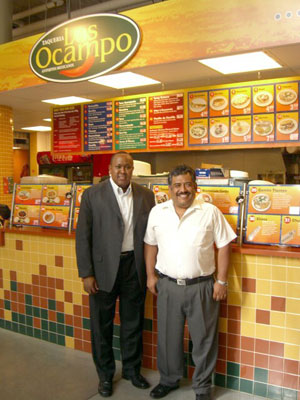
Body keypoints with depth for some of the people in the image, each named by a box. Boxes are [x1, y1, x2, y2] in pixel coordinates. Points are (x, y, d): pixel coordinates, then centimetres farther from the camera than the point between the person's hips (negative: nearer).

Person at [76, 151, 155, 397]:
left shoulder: (146, 195, 4)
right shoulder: (92, 195, -5)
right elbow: (83, 236, -6)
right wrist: (86, 273, -10)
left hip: (135, 267, 3)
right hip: (104, 268, -2)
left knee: (133, 322, 16)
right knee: (102, 324, 11)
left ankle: (132, 369, 38)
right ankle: (105, 375, 32)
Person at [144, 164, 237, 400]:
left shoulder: (210, 212, -5)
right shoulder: (157, 212, 3)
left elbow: (223, 246, -2)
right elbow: (151, 245, 10)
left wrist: (221, 281, -5)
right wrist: (150, 275, 7)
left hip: (201, 286, -2)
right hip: (167, 286, 2)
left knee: (204, 338, 10)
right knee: (167, 336, 16)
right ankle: (169, 379, 40)